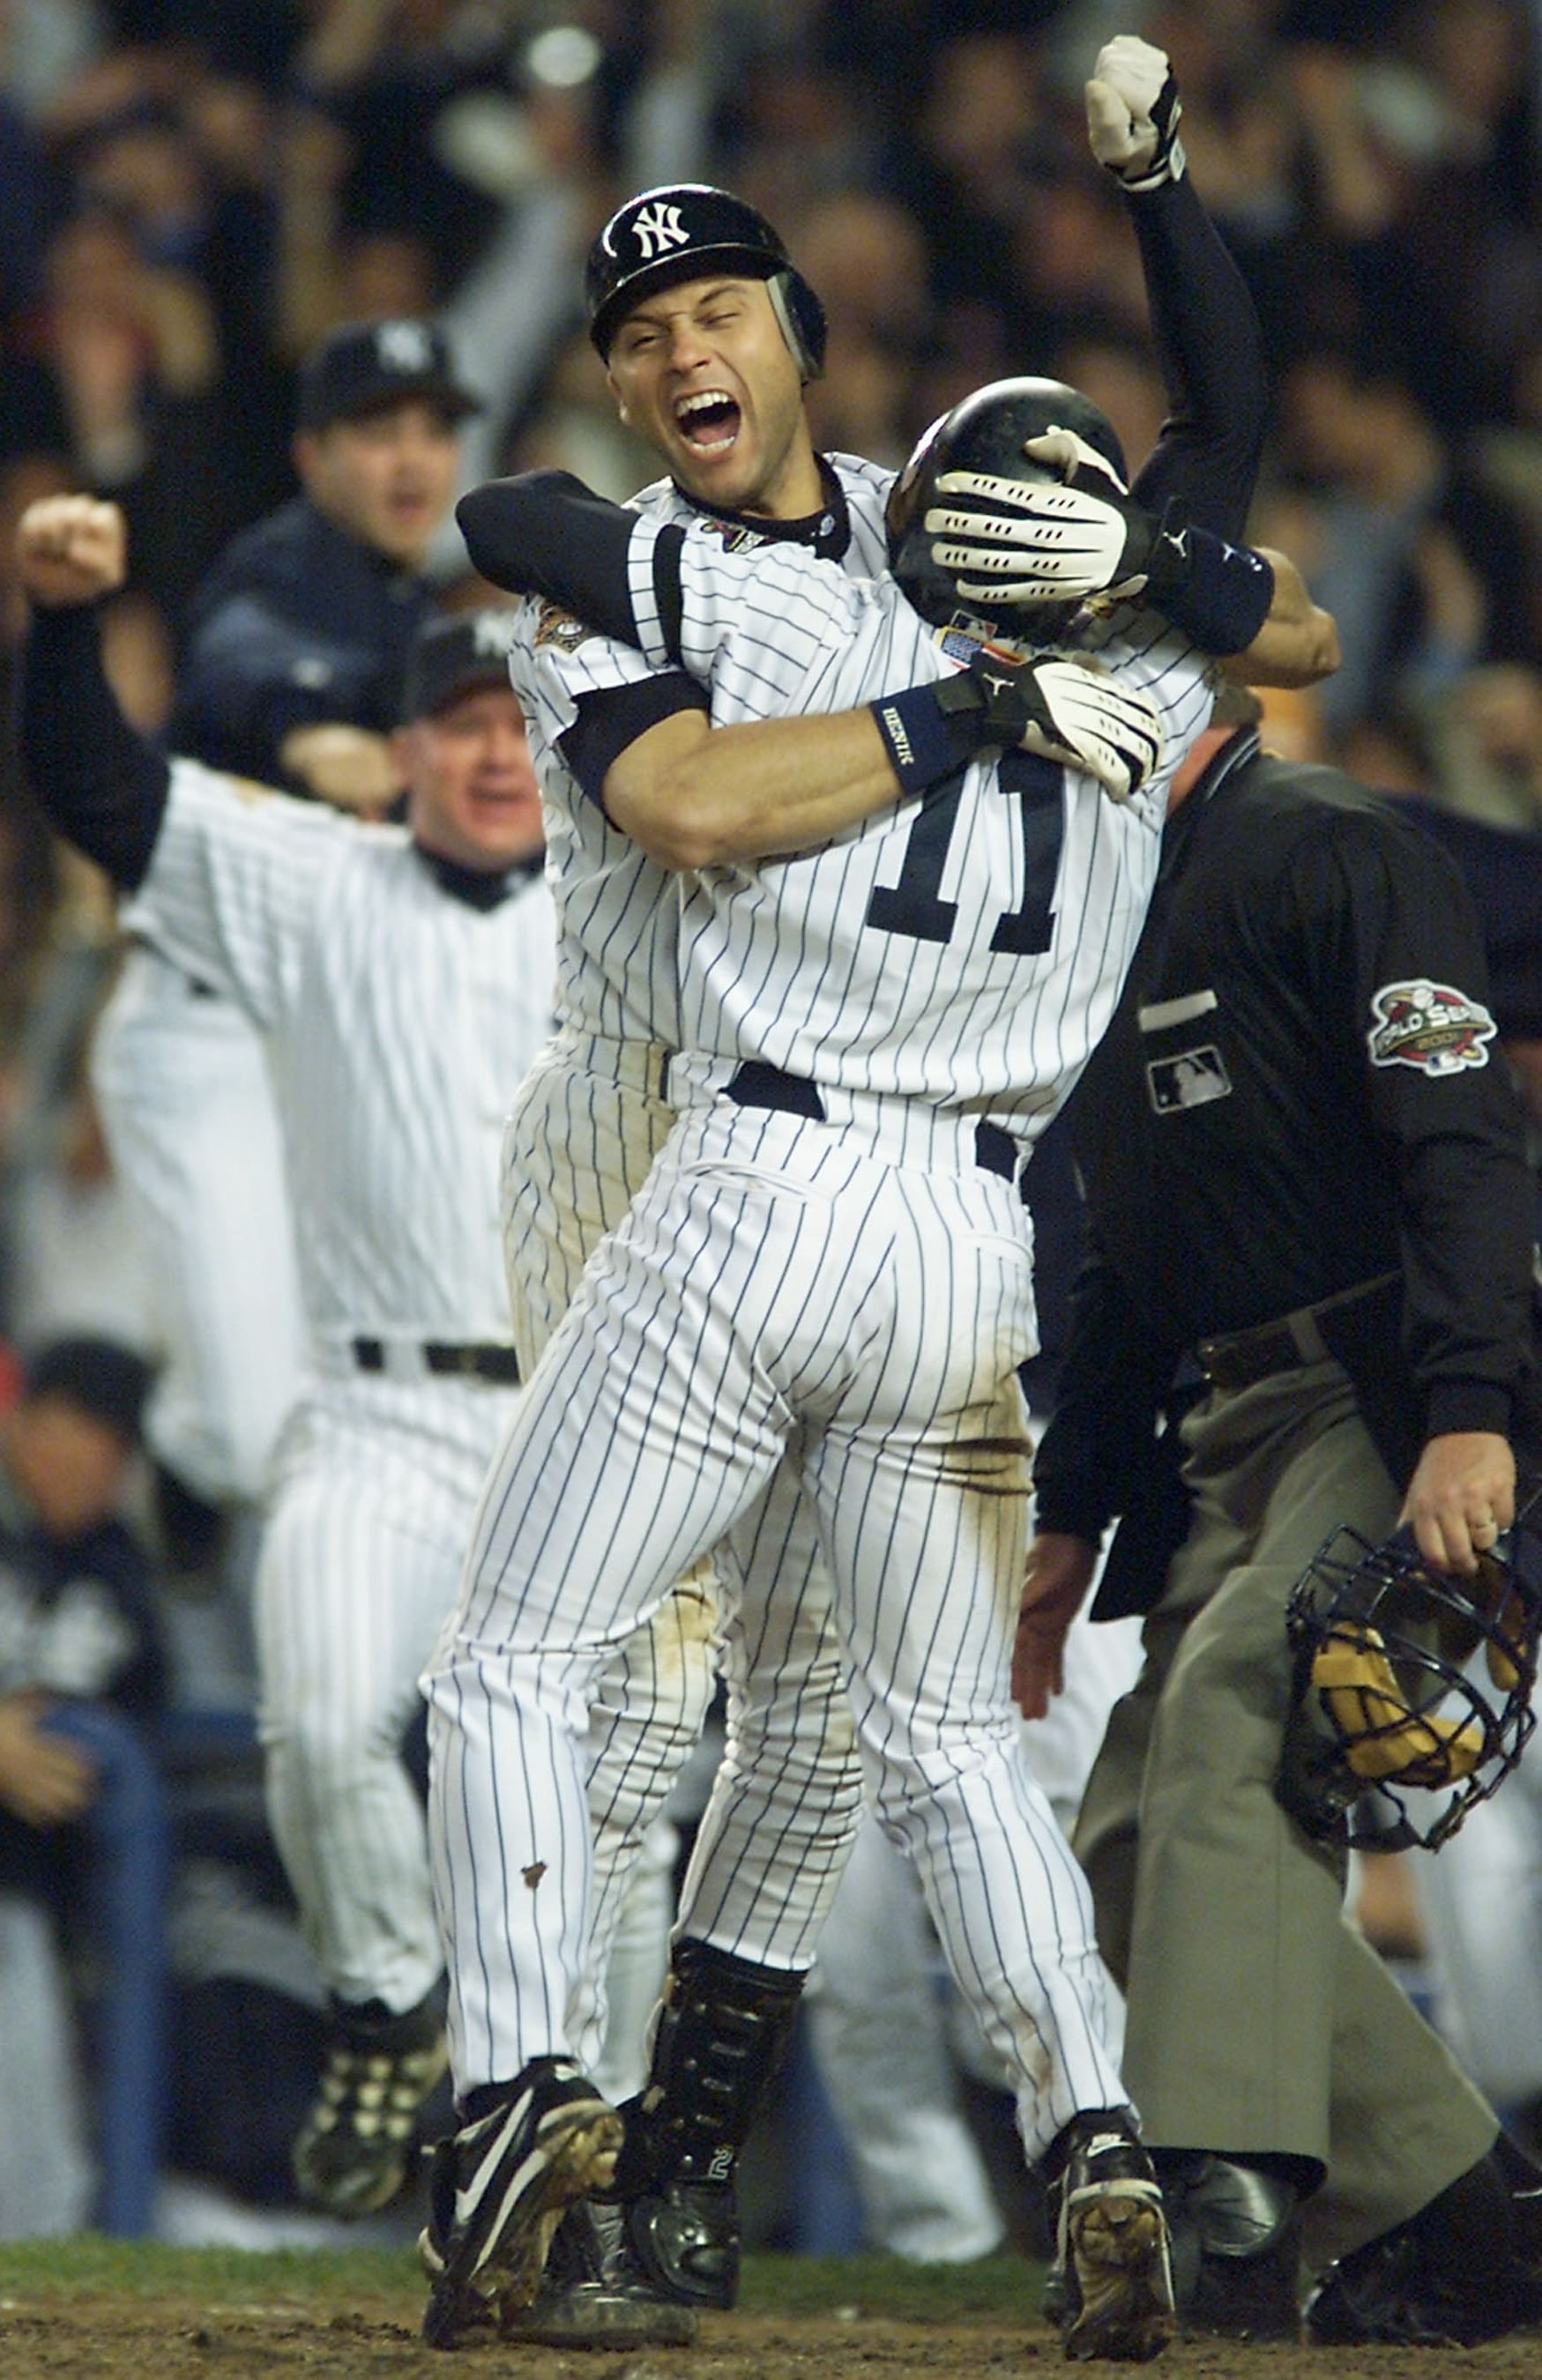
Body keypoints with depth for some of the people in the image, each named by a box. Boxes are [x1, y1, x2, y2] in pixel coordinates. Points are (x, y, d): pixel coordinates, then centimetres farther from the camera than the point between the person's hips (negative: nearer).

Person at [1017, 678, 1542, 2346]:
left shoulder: (1330, 851, -8)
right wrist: (1075, 1509, 22)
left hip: (1399, 1404, -10)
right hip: (1232, 1427, 10)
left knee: (1230, 1696, -31)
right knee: (1133, 1850, 2)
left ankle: (1234, 2188, -42)